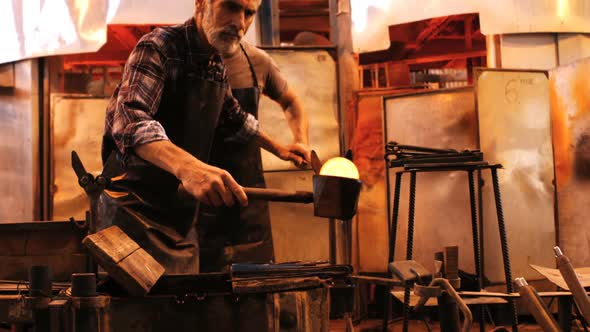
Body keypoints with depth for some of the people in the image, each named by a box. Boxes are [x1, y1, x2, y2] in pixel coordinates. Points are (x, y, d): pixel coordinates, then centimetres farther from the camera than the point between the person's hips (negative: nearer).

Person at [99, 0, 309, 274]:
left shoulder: (218, 66, 10)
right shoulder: (158, 48, -14)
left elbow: (232, 119, 31)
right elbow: (131, 120, -32)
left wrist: (277, 148, 30)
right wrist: (186, 166, -48)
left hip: (182, 220, 7)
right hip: (136, 216, -7)